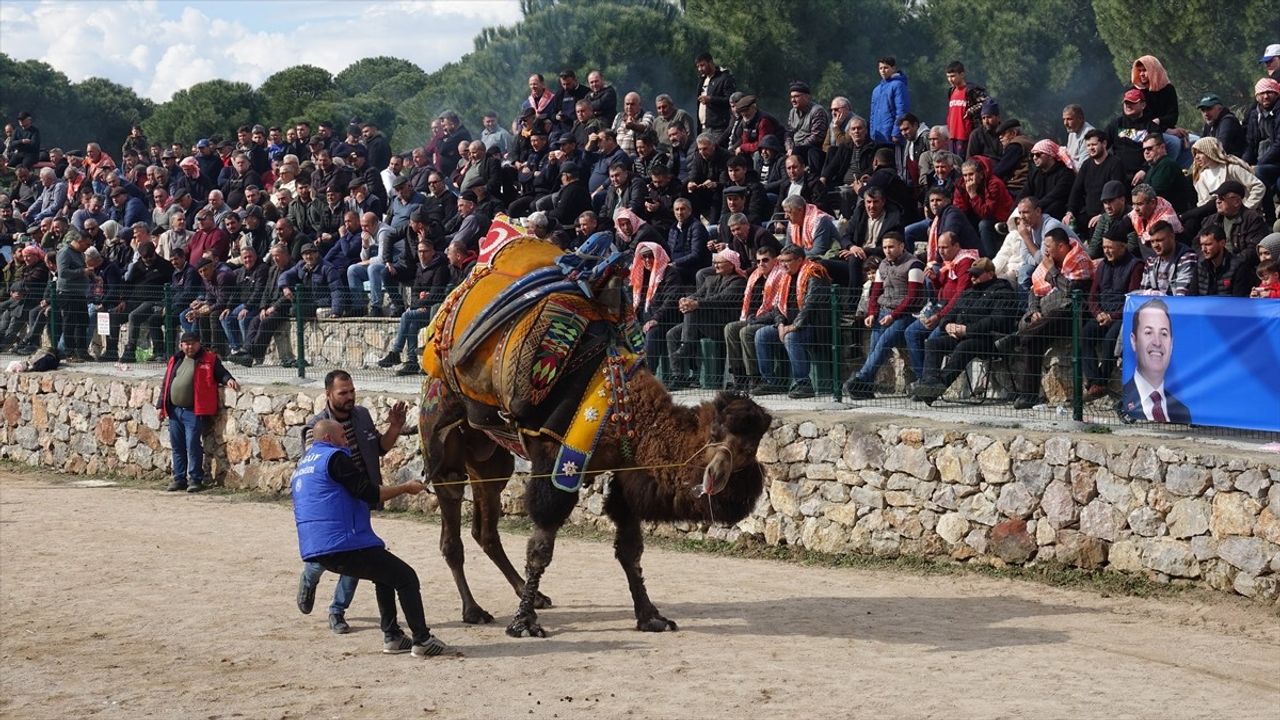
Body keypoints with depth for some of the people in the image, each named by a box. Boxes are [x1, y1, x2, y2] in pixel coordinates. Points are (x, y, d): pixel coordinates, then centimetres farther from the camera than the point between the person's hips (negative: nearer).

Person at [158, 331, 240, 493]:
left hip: (194, 411, -5)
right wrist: (161, 405, 15)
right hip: (174, 410, 5)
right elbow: (165, 384, 18)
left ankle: (195, 479, -1)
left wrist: (228, 379, -19)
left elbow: (221, 373, 4)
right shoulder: (175, 361, 15)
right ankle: (179, 478, 18)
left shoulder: (209, 359, 3)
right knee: (177, 447, 10)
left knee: (193, 446, -8)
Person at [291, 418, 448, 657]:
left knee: (386, 574, 26)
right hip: (344, 545, -10)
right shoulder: (335, 457, -7)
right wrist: (406, 488, 0)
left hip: (315, 549, 10)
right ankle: (422, 640, -1)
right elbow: (369, 493, -12)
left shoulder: (301, 467, 21)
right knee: (406, 578, 2)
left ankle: (392, 637, 20)